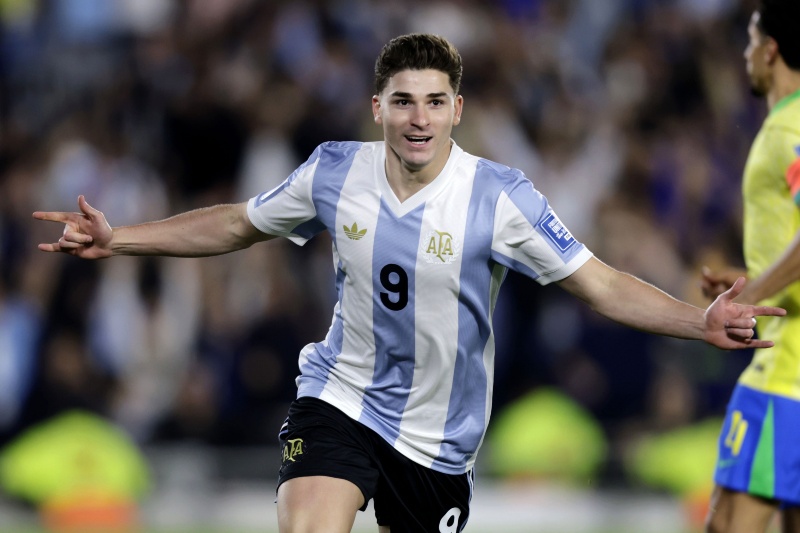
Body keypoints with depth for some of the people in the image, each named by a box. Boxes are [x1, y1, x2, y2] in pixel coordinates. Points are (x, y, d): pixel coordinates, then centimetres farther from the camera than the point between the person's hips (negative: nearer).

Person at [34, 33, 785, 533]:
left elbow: (603, 286, -11)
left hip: (437, 436, 0)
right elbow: (236, 225, 11)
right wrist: (118, 240, 8)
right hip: (341, 398, 0)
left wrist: (700, 322, -25)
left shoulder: (500, 197, -14)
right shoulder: (334, 173, -6)